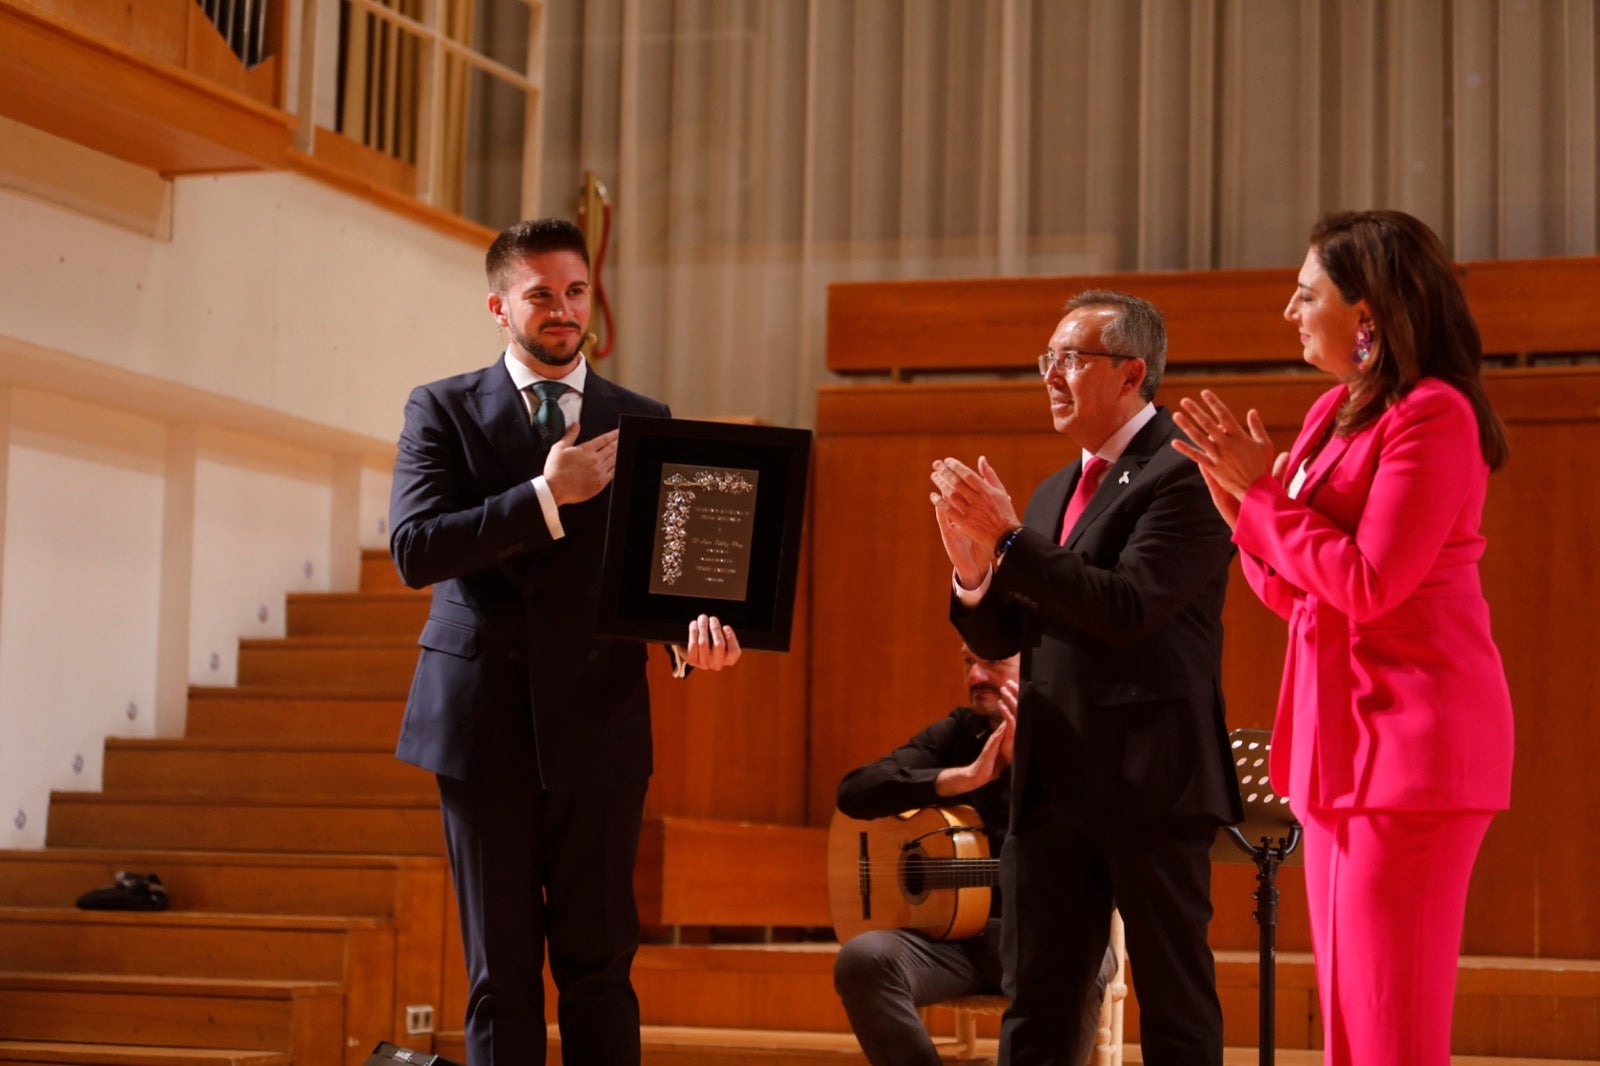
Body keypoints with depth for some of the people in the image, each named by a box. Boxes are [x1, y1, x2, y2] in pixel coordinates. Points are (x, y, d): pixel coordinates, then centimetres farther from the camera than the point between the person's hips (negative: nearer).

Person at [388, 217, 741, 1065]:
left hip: (596, 718, 1)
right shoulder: (443, 410, 3)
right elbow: (414, 550, -10)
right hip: (482, 719, -1)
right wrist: (545, 497, -19)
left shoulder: (642, 421, 9)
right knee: (501, 971, 6)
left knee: (599, 966, 4)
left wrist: (695, 622, -17)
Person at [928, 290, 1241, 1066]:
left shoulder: (1182, 476, -9)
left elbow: (1128, 608, -22)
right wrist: (972, 565, -4)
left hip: (1149, 778, -8)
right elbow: (999, 638, 15)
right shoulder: (1054, 493, 17)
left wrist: (1009, 542, -21)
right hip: (1054, 783, 8)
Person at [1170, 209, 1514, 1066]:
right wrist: (1236, 501, 3)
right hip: (1340, 742, 9)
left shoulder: (1432, 413, -12)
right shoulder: (1334, 414, 15)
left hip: (1409, 739, -9)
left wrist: (1263, 491, -10)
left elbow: (1368, 583, -18)